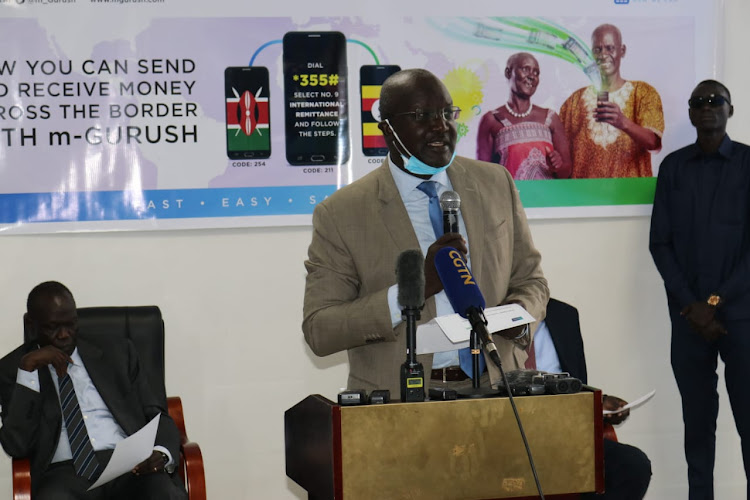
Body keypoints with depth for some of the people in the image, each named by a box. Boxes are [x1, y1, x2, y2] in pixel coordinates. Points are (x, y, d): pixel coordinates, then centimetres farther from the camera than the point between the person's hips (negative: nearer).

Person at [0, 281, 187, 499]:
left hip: (129, 465, 1)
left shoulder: (117, 355, 19)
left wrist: (162, 453, -7)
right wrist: (27, 370, -6)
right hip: (64, 474, -1)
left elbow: (157, 417, 16)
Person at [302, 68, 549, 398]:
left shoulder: (496, 184, 9)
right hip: (397, 402, -2)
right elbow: (318, 332, -8)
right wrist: (417, 286, -18)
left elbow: (530, 281, 18)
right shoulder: (341, 213, -3)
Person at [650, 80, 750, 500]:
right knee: (698, 420, 3)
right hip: (689, 314, 2)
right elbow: (660, 242, 6)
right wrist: (690, 305, -5)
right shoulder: (673, 166, 10)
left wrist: (716, 301, -10)